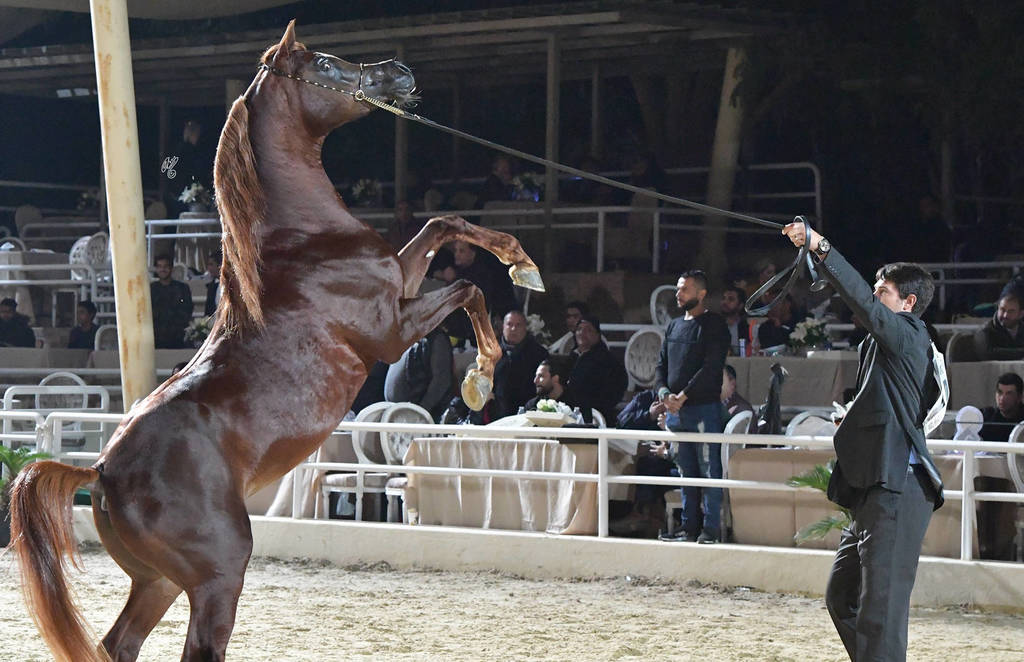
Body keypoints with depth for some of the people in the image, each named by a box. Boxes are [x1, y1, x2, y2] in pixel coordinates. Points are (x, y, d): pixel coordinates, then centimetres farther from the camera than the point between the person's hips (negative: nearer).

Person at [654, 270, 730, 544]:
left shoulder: (714, 325, -4)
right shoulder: (674, 325, 17)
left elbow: (711, 368, -13)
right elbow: (662, 365, 16)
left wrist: (684, 395, -16)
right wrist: (664, 393, -3)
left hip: (704, 408, -7)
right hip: (675, 409, 7)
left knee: (709, 470, -5)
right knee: (686, 471, 10)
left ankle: (711, 528, -4)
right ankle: (689, 526, 13)